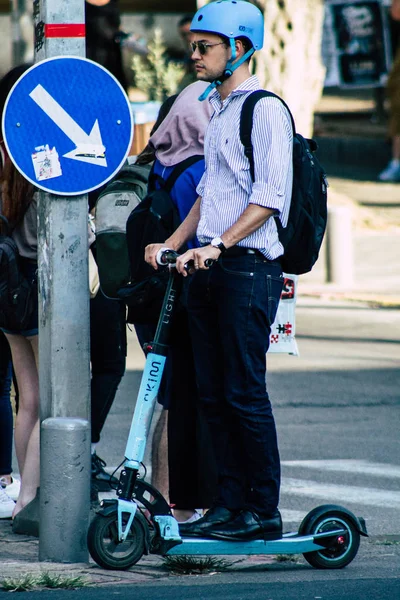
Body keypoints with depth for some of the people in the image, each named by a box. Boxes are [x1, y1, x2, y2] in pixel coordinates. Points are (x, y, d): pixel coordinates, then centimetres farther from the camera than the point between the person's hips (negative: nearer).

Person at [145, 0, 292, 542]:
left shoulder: (266, 110, -9)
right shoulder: (219, 111, 19)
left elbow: (270, 197, -16)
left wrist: (220, 244, -24)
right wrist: (172, 245, 17)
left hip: (248, 267, -9)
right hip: (209, 269, 9)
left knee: (244, 392, -8)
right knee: (213, 394, 7)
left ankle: (265, 511, -3)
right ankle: (230, 504, 10)